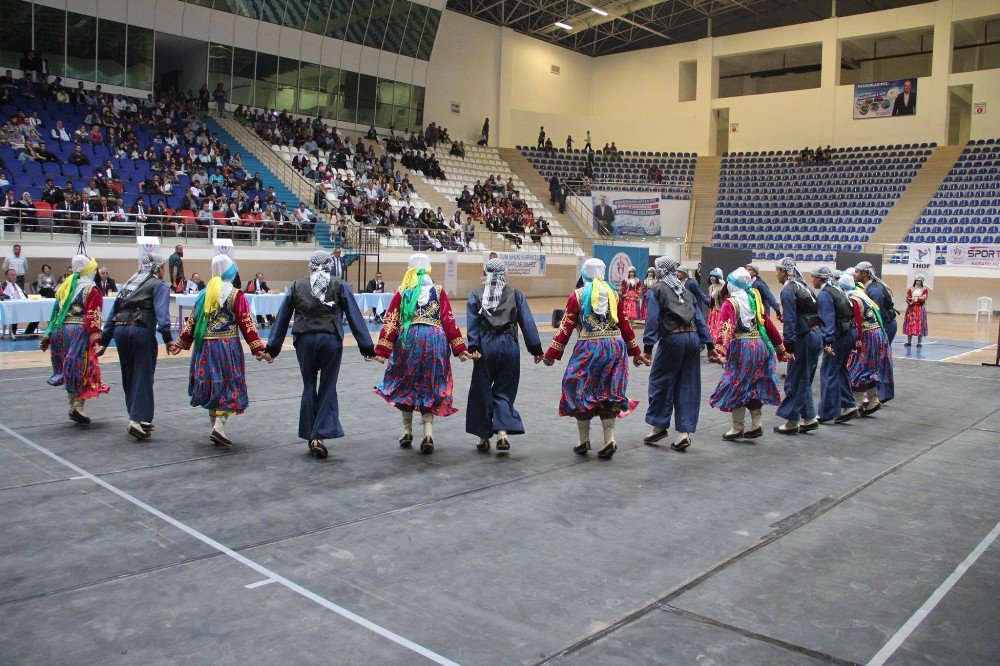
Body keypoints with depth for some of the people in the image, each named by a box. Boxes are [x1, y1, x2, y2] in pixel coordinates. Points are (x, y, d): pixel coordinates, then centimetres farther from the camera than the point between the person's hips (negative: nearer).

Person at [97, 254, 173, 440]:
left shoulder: (129, 284, 24)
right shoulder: (159, 285, 5)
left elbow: (113, 313, 22)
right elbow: (161, 312, -13)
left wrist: (104, 342, 24)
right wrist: (167, 338, -23)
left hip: (119, 330, 6)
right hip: (141, 331, -6)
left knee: (129, 377, 14)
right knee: (143, 377, -3)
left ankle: (137, 418, 23)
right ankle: (137, 420, -11)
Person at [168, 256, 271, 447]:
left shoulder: (204, 294, 8)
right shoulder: (235, 295, -6)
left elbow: (192, 321, 13)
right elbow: (246, 324, -9)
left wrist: (181, 343, 23)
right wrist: (258, 349, -7)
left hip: (205, 346, 5)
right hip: (227, 346, -5)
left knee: (211, 387, 14)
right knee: (229, 387, 1)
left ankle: (215, 426, 21)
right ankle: (219, 425, -13)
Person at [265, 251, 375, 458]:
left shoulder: (296, 286, 10)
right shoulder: (340, 286, 5)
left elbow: (282, 318, 12)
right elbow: (355, 317, 2)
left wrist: (272, 347, 17)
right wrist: (367, 347, 4)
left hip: (304, 341, 2)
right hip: (331, 340, -2)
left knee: (309, 387, 13)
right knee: (328, 389, 5)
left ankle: (310, 436, 17)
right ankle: (320, 436, -4)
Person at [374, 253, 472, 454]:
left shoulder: (402, 292, 3)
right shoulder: (438, 291, 4)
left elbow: (391, 322, -2)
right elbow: (449, 321, 1)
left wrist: (382, 351, -2)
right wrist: (459, 349, 4)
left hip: (408, 340, 0)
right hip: (435, 340, 0)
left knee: (406, 386, 15)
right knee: (429, 387, 8)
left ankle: (407, 433, 19)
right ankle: (428, 433, -6)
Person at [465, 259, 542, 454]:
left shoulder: (476, 294, 5)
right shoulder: (515, 294, 5)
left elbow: (472, 323, -6)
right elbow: (527, 323, 2)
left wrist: (473, 347, -11)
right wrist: (536, 349, 4)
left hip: (485, 346, 0)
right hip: (509, 345, 0)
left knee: (482, 391, 10)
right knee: (504, 390, 10)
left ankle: (483, 438, 16)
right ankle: (502, 432, -6)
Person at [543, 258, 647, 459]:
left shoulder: (577, 296, -3)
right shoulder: (613, 294, 8)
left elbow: (566, 326, -4)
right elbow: (625, 325, 12)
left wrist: (551, 354, 2)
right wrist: (636, 352, 22)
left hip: (589, 348, -3)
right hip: (615, 347, 3)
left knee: (582, 392, 10)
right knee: (608, 393, 11)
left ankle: (584, 442, 15)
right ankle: (610, 440, 3)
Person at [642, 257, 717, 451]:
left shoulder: (655, 290, 3)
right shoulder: (686, 290, 20)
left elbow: (652, 320, -7)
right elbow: (699, 319, 15)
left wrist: (647, 347, -10)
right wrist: (710, 345, 15)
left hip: (672, 338, -5)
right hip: (693, 338, 6)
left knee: (660, 381, 8)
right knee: (687, 386, 8)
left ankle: (659, 426, 12)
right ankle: (684, 432, 8)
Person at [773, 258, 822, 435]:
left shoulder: (788, 291, -12)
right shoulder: (804, 286, 15)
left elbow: (790, 320, -19)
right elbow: (817, 313, 17)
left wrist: (789, 346, -19)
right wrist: (823, 338, 19)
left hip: (804, 339, -9)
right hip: (816, 336, 9)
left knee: (794, 381, 0)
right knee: (805, 380, 17)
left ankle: (792, 422, 6)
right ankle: (809, 418, 21)